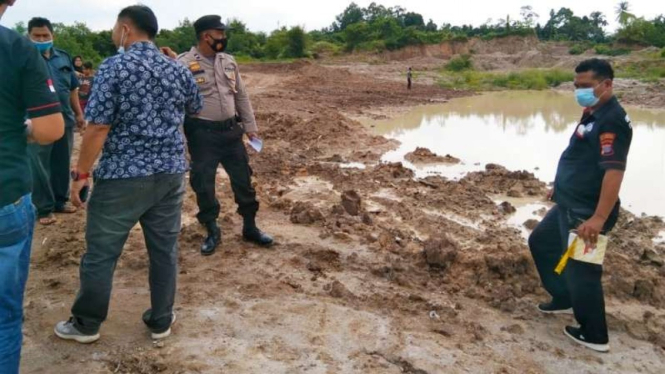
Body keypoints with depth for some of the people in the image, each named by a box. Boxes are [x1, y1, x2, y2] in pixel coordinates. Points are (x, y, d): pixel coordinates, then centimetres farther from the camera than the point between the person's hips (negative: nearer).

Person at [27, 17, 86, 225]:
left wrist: (78, 114, 16)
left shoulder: (63, 58, 11)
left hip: (64, 119, 5)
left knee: (62, 163, 14)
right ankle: (44, 208, 9)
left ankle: (60, 200, 27)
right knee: (39, 167, 0)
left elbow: (73, 88, 17)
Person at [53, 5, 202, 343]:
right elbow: (196, 109, 24)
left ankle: (86, 324, 25)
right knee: (165, 250, 13)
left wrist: (81, 173, -6)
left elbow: (98, 127, -14)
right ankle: (161, 321, 24)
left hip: (123, 176, -5)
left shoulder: (114, 66, -10)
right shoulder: (178, 70, 6)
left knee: (101, 252, 10)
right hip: (171, 173, 5)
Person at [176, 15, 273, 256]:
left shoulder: (228, 62, 9)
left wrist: (250, 126, 11)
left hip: (231, 130, 5)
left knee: (242, 179, 10)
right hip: (202, 134, -5)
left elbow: (241, 96, 14)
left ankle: (250, 227, 26)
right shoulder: (184, 64, -9)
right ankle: (212, 232, 23)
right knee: (204, 184, 5)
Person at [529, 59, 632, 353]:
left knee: (580, 270, 0)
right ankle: (564, 299, 38)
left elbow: (614, 170, -31)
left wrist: (599, 218, -35)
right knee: (541, 242, 23)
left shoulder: (611, 120, -22)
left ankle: (594, 336, 18)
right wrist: (561, 186, 28)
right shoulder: (593, 114, 10)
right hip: (569, 206, 11)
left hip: (586, 212, -11)